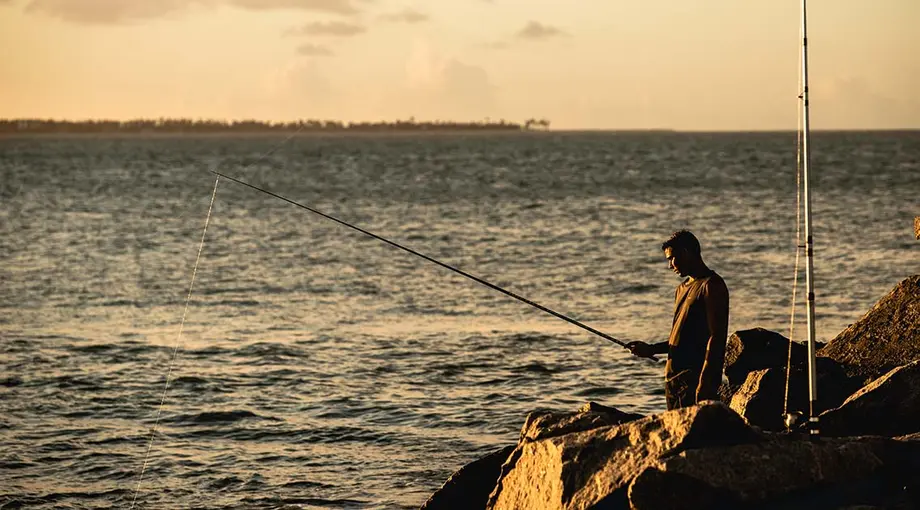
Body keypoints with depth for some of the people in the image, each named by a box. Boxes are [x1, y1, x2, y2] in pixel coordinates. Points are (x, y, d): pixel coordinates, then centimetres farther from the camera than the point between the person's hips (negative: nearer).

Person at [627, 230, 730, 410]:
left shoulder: (711, 286, -8)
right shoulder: (682, 289, 22)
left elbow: (716, 338, -16)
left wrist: (704, 382, -22)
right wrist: (651, 349, 15)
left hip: (695, 377, -9)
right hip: (674, 375, 9)